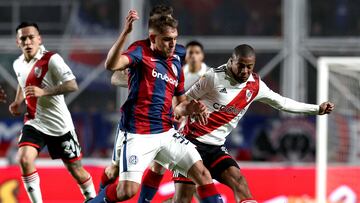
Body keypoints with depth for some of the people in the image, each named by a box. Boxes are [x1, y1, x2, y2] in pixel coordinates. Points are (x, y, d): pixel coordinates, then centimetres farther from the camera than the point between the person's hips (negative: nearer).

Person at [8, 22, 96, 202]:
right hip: (34, 123, 4)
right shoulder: (18, 64, 4)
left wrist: (43, 92, -30)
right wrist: (17, 102, 10)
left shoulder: (51, 59, -16)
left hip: (59, 125, -4)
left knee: (75, 168, 7)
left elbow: (72, 85, -24)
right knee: (24, 160, -21)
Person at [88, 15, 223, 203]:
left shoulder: (176, 64, 13)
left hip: (166, 134, 6)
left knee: (202, 173, -4)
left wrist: (191, 108, -1)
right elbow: (112, 65, -26)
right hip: (137, 135, -6)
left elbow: (179, 106, 22)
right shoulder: (141, 51, -5)